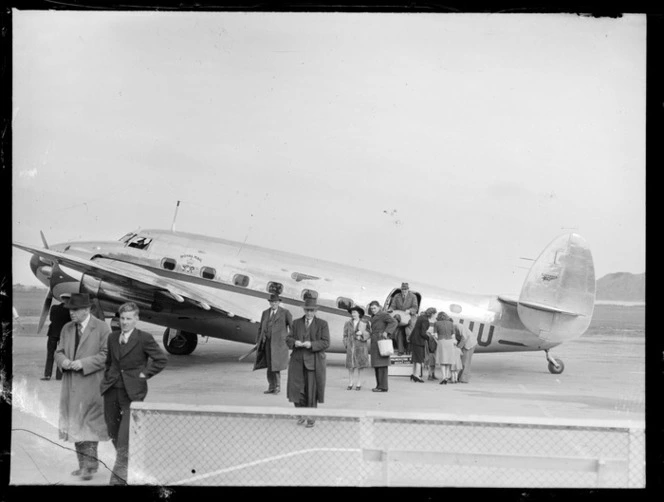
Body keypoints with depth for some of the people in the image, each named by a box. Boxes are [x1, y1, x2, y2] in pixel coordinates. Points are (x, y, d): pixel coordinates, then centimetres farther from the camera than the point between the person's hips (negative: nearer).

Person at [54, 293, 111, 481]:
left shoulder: (101, 328, -7)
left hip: (91, 384, -6)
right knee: (74, 425, 11)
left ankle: (90, 464, -2)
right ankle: (84, 464, 20)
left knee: (89, 424, -7)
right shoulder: (67, 328, 12)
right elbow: (59, 351, 15)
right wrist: (63, 360, -8)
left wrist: (83, 363, -18)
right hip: (71, 385, 6)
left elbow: (106, 355, -11)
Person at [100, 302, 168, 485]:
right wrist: (108, 377, 11)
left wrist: (144, 374, -8)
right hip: (112, 389, 6)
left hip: (132, 391, -6)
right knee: (113, 432, 12)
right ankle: (128, 462, 32)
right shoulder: (112, 337, 11)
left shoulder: (144, 339, -6)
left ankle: (119, 475, -5)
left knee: (125, 436, -11)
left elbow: (161, 360, -5)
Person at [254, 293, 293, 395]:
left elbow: (292, 326, -4)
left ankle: (277, 386, 4)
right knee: (269, 365, 4)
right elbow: (261, 328, 16)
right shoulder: (265, 313, 12)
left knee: (276, 365, -9)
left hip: (279, 342, -4)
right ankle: (271, 387, 9)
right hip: (268, 341, 4)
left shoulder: (285, 312, -1)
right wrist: (258, 341, 10)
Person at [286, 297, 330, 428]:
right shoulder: (296, 323, 10)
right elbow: (288, 339, 8)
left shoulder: (322, 324, 0)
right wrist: (295, 342, -14)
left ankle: (311, 417, 15)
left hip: (314, 361, -3)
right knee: (296, 388, -2)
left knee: (312, 389, 1)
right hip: (298, 360, 3)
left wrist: (311, 344, -21)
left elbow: (325, 343, -6)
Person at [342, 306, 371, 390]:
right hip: (351, 347, 1)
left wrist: (362, 333, -14)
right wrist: (346, 345, 0)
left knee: (360, 366, -1)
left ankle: (358, 384, 4)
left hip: (361, 346, -1)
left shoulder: (365, 324, 5)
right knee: (351, 366, -2)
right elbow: (345, 335, 11)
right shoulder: (348, 324, 10)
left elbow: (369, 335, 4)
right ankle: (350, 383, 4)